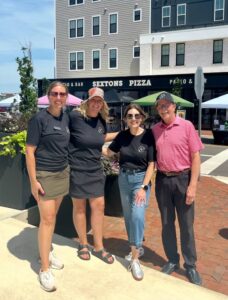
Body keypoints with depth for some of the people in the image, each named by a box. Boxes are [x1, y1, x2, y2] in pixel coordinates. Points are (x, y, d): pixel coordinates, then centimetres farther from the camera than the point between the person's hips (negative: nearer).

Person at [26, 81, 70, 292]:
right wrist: (33, 181, -16)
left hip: (63, 173, 6)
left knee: (53, 216, 15)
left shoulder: (66, 118, 5)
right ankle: (44, 269, 9)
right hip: (44, 175, -6)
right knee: (47, 219, -3)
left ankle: (47, 252, 33)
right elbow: (29, 151, -13)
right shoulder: (39, 119, -13)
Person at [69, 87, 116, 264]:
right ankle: (83, 244, 29)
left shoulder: (101, 121, 1)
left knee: (99, 206, 7)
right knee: (79, 207, 10)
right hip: (77, 169, -5)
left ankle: (98, 247, 23)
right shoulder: (75, 116, -17)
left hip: (95, 170, 5)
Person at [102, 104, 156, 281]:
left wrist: (144, 187, -17)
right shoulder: (122, 136, 0)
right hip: (124, 178, 5)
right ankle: (137, 248, 32)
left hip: (141, 179, -5)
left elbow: (151, 164, -12)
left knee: (138, 215, -16)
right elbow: (108, 152, 12)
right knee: (128, 216, 13)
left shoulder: (148, 136, -12)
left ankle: (135, 259, -6)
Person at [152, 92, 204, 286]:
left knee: (186, 225, 7)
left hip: (182, 179, -3)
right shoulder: (155, 130, 4)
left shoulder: (186, 126, -6)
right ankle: (172, 261, 30)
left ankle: (190, 266, 23)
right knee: (167, 223, 13)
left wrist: (193, 185, -12)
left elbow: (195, 156, -7)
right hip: (162, 180, 3)